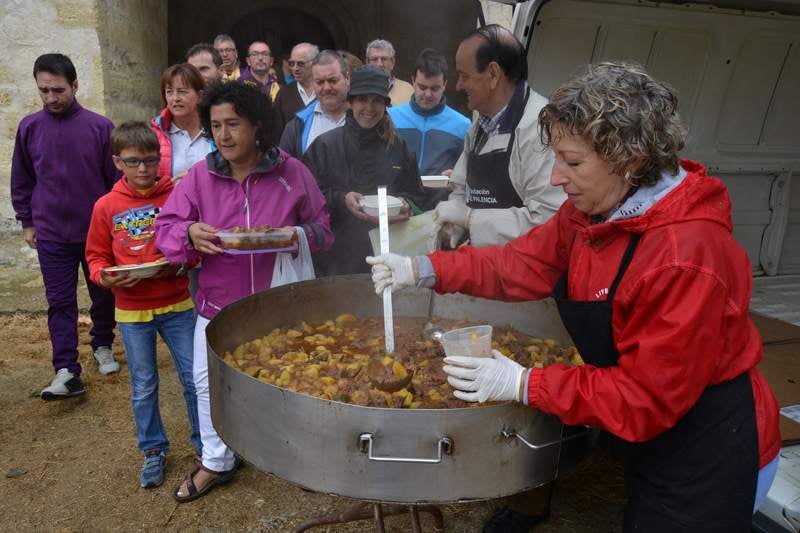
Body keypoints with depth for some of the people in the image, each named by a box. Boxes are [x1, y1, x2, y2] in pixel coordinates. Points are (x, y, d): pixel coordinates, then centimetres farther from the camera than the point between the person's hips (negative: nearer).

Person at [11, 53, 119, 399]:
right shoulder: (29, 127, 0)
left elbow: (117, 178, -2)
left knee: (103, 295, 13)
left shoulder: (100, 126, -7)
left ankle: (102, 346, 34)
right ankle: (66, 371, 6)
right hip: (51, 235, 1)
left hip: (98, 231, -1)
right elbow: (21, 181, 10)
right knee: (60, 302, 2)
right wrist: (26, 222, 9)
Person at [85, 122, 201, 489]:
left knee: (194, 379, 6)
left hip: (177, 306, -1)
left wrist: (181, 260, -18)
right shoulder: (106, 207, -2)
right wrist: (103, 277, -13)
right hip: (131, 312, 1)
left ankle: (205, 443, 26)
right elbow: (96, 255, 7)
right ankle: (153, 450, 31)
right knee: (143, 388, 13)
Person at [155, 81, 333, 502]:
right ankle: (216, 462, 36)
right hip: (218, 305, 2)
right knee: (209, 384, 12)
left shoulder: (292, 171, -6)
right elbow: (165, 228, -1)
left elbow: (322, 228, 1)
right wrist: (189, 233, -24)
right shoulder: (199, 175, -3)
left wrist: (296, 235, -20)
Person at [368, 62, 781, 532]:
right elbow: (523, 264, -1)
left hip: (708, 457, -7)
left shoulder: (685, 256, -33)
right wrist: (423, 270, -11)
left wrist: (526, 385, -29)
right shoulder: (592, 210, -7)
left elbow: (647, 396, -29)